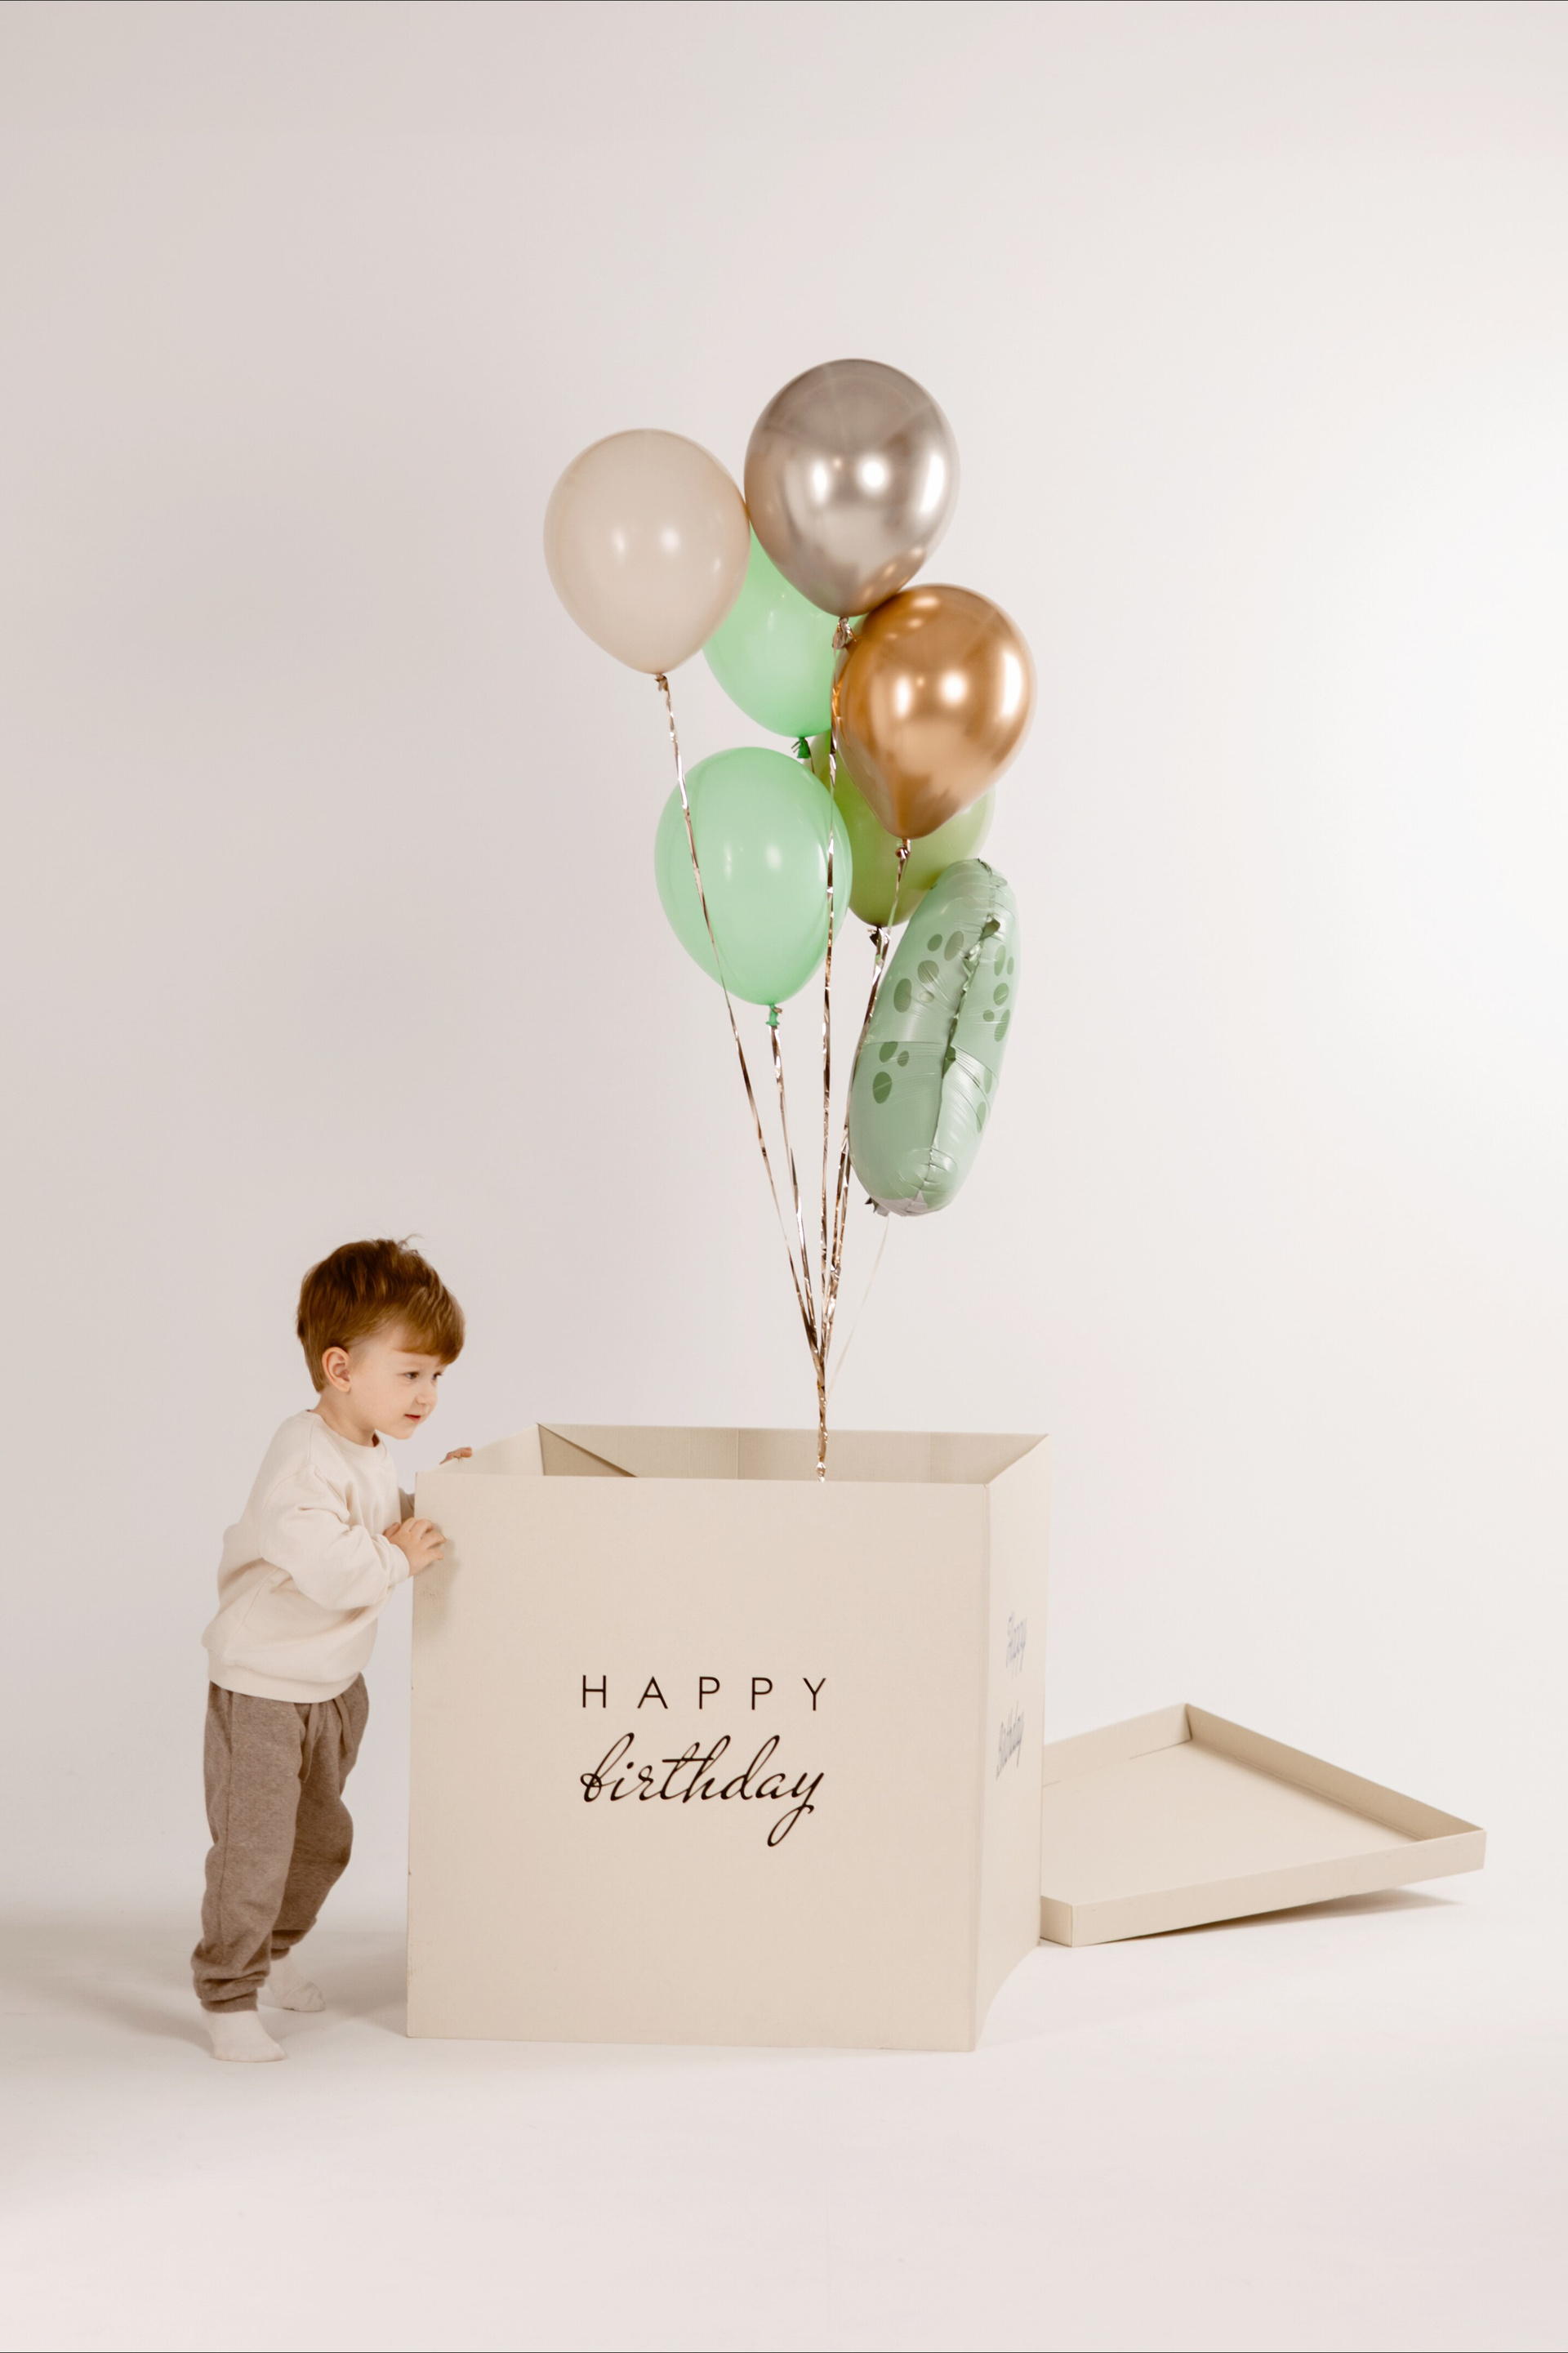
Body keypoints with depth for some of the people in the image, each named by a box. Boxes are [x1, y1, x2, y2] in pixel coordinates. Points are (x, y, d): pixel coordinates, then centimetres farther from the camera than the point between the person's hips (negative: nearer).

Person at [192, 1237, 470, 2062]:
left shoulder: (372, 1452, 2)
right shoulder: (304, 1463, -29)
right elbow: (331, 1567, -39)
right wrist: (400, 1557, -25)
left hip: (334, 1685, 10)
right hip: (261, 1690, -10)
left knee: (321, 1840, 22)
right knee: (253, 1852, -5)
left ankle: (268, 1953, 43)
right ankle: (228, 1998, 10)